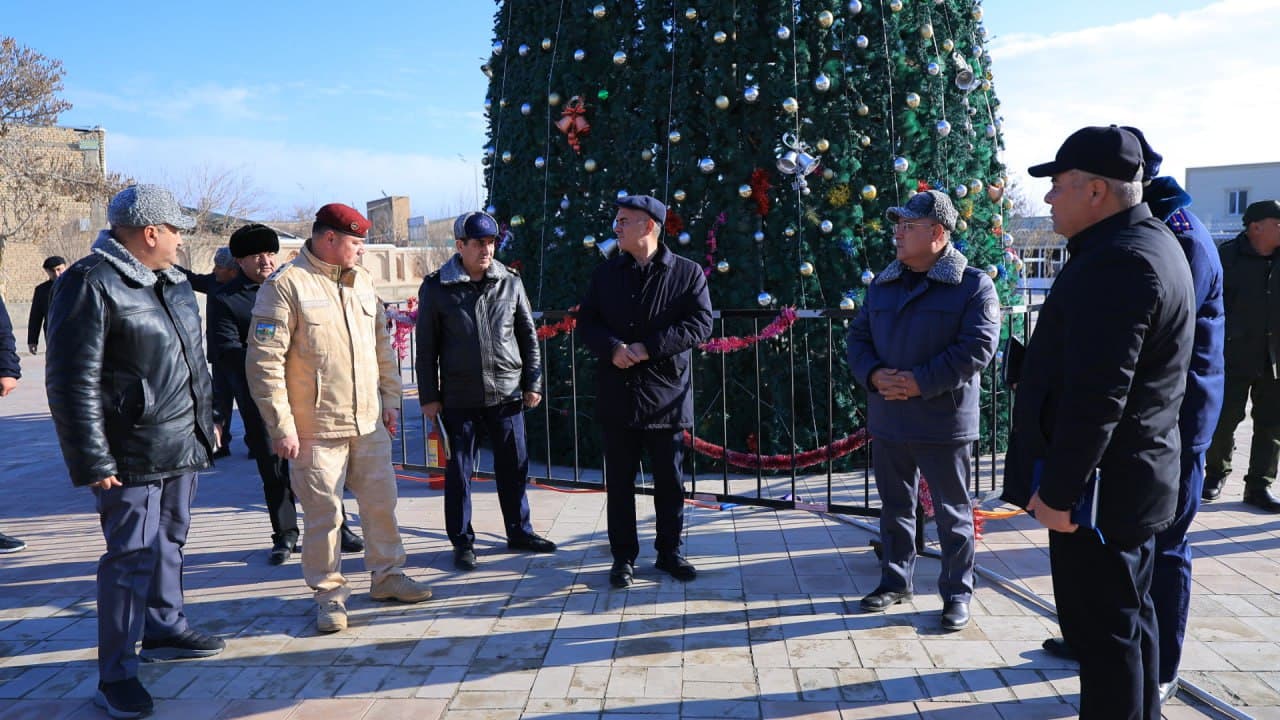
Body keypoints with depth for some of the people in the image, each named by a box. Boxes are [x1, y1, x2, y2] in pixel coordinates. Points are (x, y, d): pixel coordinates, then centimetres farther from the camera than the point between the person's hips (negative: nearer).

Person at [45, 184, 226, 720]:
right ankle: (115, 674, 8)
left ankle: (165, 629, 36)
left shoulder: (172, 282, 12)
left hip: (183, 447, 8)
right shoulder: (91, 285, -15)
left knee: (169, 542, 19)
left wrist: (206, 419, 23)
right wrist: (92, 462, -18)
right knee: (132, 555, -3)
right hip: (133, 455, -8)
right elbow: (72, 383, -18)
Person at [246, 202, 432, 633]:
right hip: (316, 428, -6)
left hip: (369, 422, 6)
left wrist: (390, 398, 15)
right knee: (324, 513, 2)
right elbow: (265, 362, -13)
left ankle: (387, 574, 30)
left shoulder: (362, 281, 10)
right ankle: (329, 593, 18)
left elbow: (382, 346, 18)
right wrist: (281, 427, -15)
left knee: (381, 501, 13)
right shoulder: (285, 285, -11)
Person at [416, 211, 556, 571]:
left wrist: (533, 383, 6)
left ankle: (519, 531, 28)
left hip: (507, 393, 2)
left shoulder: (510, 282, 3)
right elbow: (426, 347, 0)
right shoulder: (436, 288, -4)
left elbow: (528, 336, 9)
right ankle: (462, 541, 19)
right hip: (458, 397, -2)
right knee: (458, 470, 6)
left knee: (514, 467, 11)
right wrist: (429, 397, -1)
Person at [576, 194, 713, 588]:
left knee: (670, 480, 8)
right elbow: (586, 321, 7)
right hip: (617, 393, 2)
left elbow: (700, 324, -9)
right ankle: (624, 556, 21)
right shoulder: (606, 272, 9)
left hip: (667, 393, -2)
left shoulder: (687, 272, -1)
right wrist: (612, 348, -14)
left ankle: (669, 551, 25)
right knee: (619, 480, 9)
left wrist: (648, 348, -17)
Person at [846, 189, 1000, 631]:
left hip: (944, 422, -5)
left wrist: (920, 382, -20)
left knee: (952, 513, 7)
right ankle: (895, 581, 32)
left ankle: (957, 594, 20)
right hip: (887, 420, 6)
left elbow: (978, 347, -15)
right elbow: (858, 337, 11)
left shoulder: (973, 285, -7)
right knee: (895, 507, 17)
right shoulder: (883, 284, 11)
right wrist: (873, 374, -10)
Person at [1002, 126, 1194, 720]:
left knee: (1103, 631, 0)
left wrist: (1058, 490, -21)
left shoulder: (1116, 263, -22)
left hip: (1100, 485, -11)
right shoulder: (1148, 244, 13)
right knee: (1127, 617, 21)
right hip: (1132, 474, 11)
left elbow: (1096, 396, -27)